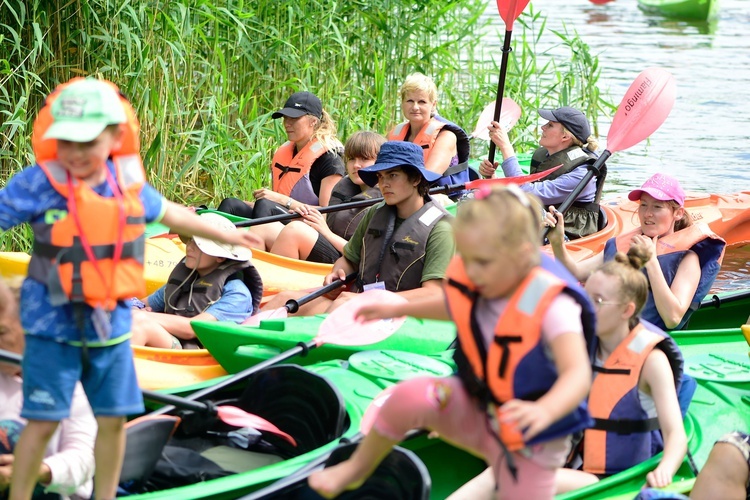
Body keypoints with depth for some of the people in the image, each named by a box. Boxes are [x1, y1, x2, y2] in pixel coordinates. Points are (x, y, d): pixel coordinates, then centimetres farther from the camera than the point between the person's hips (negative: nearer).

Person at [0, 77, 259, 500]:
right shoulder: (37, 185, -14)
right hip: (53, 326, -4)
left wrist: (224, 236, 32)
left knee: (114, 419, 11)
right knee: (43, 422, -4)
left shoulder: (129, 183, 1)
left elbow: (169, 214, 19)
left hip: (111, 324, 4)